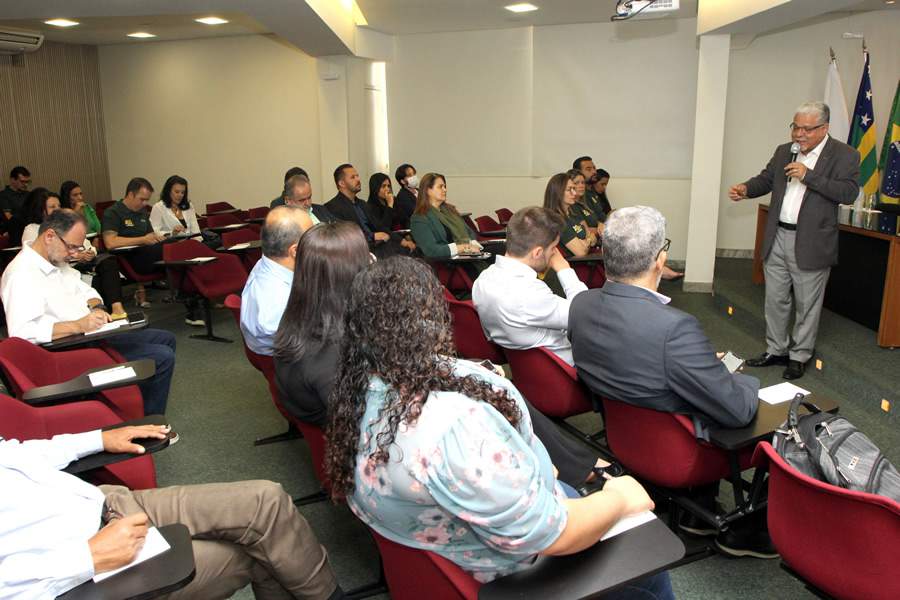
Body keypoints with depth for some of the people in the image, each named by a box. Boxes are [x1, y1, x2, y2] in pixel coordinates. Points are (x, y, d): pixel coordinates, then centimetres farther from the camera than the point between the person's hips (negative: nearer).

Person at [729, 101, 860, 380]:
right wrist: (746, 189, -4)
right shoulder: (783, 151, 9)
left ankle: (800, 356, 21)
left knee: (807, 305, 7)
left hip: (811, 244, -5)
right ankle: (776, 350, 28)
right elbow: (766, 179, 17)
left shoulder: (844, 155, -7)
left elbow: (849, 193, -17)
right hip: (777, 238, 5)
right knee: (775, 300, 14)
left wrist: (808, 176, -22)